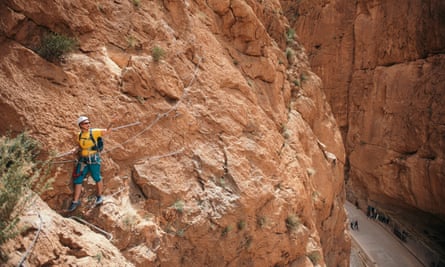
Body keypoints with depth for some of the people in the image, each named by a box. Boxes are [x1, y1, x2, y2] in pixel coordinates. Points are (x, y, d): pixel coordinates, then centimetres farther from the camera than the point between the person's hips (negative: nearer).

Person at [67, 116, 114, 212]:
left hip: (94, 159, -4)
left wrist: (111, 123, -29)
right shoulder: (79, 136, 7)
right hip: (83, 160, 5)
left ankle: (99, 196, 26)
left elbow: (106, 131, -14)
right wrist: (75, 149, 0)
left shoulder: (94, 132, -7)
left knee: (97, 178, 4)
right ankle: (75, 201, 16)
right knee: (78, 180, 5)